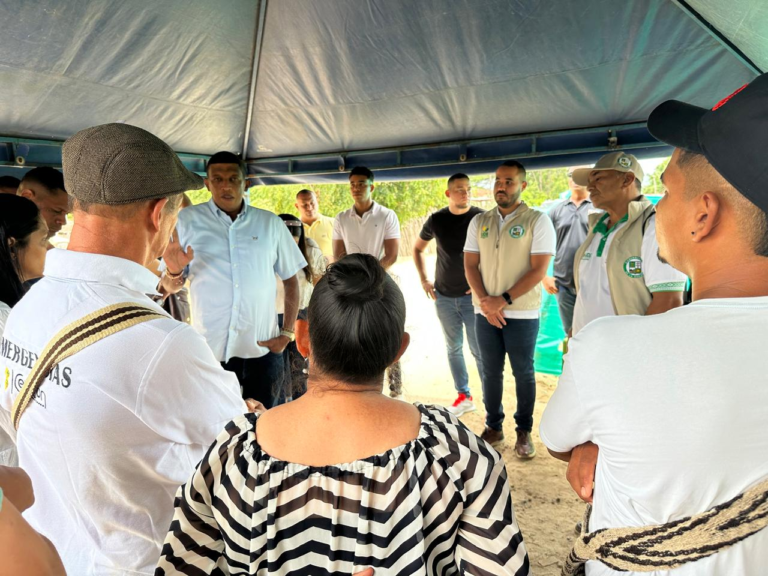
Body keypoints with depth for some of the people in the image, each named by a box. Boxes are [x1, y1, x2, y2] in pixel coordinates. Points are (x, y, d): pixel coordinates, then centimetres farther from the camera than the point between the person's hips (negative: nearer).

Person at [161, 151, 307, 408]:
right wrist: (174, 272, -17)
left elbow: (291, 280, 8)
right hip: (209, 348, -1)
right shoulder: (187, 220, 2)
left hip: (263, 348, 1)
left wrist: (287, 333, 1)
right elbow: (170, 287, 6)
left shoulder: (271, 223, 6)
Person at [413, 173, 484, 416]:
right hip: (444, 296, 3)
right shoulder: (436, 220, 1)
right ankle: (464, 396, 28)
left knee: (479, 350, -1)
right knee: (453, 348, 13)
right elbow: (417, 249, 15)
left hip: (473, 295, -3)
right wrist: (424, 279, 7)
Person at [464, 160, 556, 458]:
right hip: (485, 311, 4)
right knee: (490, 371, 11)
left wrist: (503, 300, -17)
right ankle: (493, 427, 26)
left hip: (522, 313, -3)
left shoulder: (538, 220, -5)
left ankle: (524, 431, 22)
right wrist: (485, 301, -10)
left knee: (523, 372, 7)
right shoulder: (479, 221, 8)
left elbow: (538, 269, -12)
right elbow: (470, 265, 4)